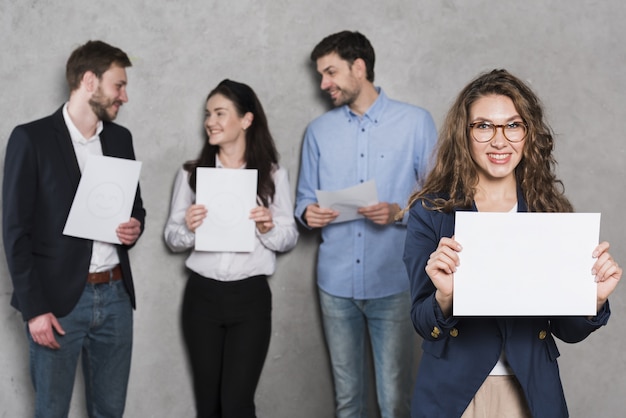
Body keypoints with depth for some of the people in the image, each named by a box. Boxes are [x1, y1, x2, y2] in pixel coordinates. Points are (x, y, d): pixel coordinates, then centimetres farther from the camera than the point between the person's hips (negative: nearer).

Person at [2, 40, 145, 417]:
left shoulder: (121, 138, 10)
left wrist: (135, 227, -3)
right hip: (58, 300, -5)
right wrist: (34, 309, -12)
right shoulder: (31, 138, -7)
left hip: (115, 295, 5)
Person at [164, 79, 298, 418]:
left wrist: (268, 228, -16)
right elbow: (171, 238, 6)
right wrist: (188, 228, -16)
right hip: (202, 296, 2)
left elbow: (290, 238, 5)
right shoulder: (191, 173, 4)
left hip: (251, 298, -2)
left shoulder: (273, 175, 0)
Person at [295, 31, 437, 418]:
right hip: (336, 283, 3)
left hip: (393, 284, -3)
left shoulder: (416, 122, -1)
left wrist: (399, 212, -18)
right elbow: (305, 197, 14)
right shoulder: (319, 131, 10)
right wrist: (308, 212, -8)